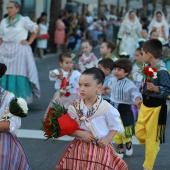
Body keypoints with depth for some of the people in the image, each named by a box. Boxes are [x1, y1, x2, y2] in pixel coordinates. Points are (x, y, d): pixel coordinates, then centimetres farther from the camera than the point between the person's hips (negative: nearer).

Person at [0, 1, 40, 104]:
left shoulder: (23, 20, -2)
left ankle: (21, 100, -1)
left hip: (20, 50, -4)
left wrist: (29, 42, -5)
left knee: (19, 74, -6)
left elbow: (35, 29, -1)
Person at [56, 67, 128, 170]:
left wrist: (107, 139, -12)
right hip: (79, 149, 2)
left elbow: (115, 126, 2)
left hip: (100, 149, -2)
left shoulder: (106, 107, -10)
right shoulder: (74, 107, -4)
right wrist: (80, 133, -16)